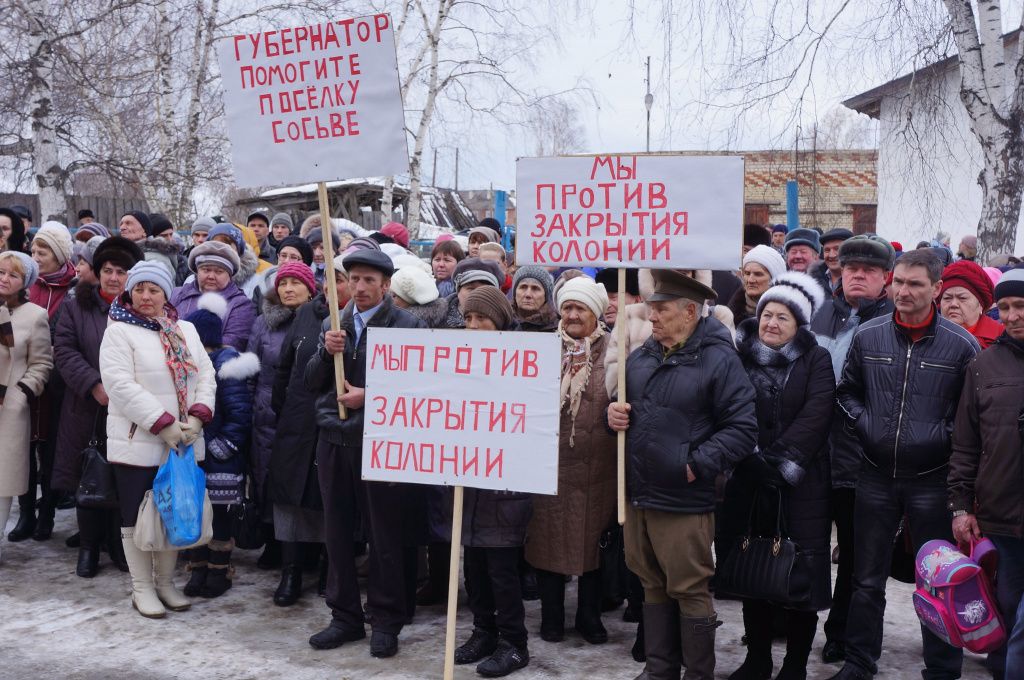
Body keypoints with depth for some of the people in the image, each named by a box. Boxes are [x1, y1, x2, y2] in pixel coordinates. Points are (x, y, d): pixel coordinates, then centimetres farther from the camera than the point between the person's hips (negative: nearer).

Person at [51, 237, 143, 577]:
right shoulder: (75, 306, 7)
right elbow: (64, 351, -2)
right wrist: (94, 384, -15)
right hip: (87, 409, 1)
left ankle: (120, 546, 18)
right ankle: (89, 547, 20)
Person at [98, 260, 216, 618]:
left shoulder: (186, 330, 11)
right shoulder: (119, 331, -5)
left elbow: (205, 375, 7)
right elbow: (120, 384, -15)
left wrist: (196, 416, -10)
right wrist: (163, 424, -20)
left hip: (183, 442, 5)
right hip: (138, 441, -5)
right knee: (138, 516, 4)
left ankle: (165, 581, 25)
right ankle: (142, 588, 15)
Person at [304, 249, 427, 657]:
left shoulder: (407, 326, -5)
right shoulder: (332, 324, 13)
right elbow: (311, 383, 10)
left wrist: (370, 396, -17)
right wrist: (326, 352, -8)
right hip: (334, 440, 5)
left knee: (386, 535, 2)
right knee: (337, 532, 11)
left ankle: (385, 620, 15)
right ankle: (345, 616, 23)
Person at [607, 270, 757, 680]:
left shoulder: (718, 358, -12)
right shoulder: (642, 357, 10)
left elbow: (742, 427, -15)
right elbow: (625, 407, 25)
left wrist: (698, 465, -17)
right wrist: (614, 413, 2)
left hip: (683, 501, -7)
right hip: (638, 495, 7)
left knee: (689, 591, 2)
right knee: (653, 587, 17)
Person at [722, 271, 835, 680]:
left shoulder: (816, 361, 1)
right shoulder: (741, 358, 8)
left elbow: (814, 418, -10)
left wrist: (778, 461, -15)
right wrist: (754, 461, -12)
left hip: (802, 486, -2)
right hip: (749, 483, 3)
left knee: (801, 575, 1)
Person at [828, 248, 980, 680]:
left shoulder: (961, 345, -7)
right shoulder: (867, 336, 1)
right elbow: (847, 392, 15)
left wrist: (944, 438, -10)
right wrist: (864, 425, 0)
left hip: (931, 481, -3)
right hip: (876, 477, 3)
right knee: (867, 580, 13)